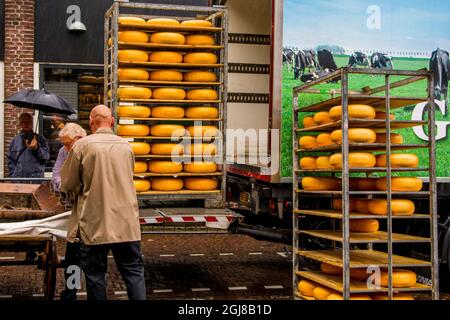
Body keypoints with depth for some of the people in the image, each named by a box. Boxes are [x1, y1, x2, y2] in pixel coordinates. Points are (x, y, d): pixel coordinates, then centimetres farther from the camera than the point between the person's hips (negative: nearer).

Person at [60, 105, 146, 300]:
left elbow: (67, 185, -2)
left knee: (95, 273, 8)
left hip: (95, 224, -3)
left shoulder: (82, 145, -7)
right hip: (126, 224, 3)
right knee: (134, 270, 8)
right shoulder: (125, 146, 5)